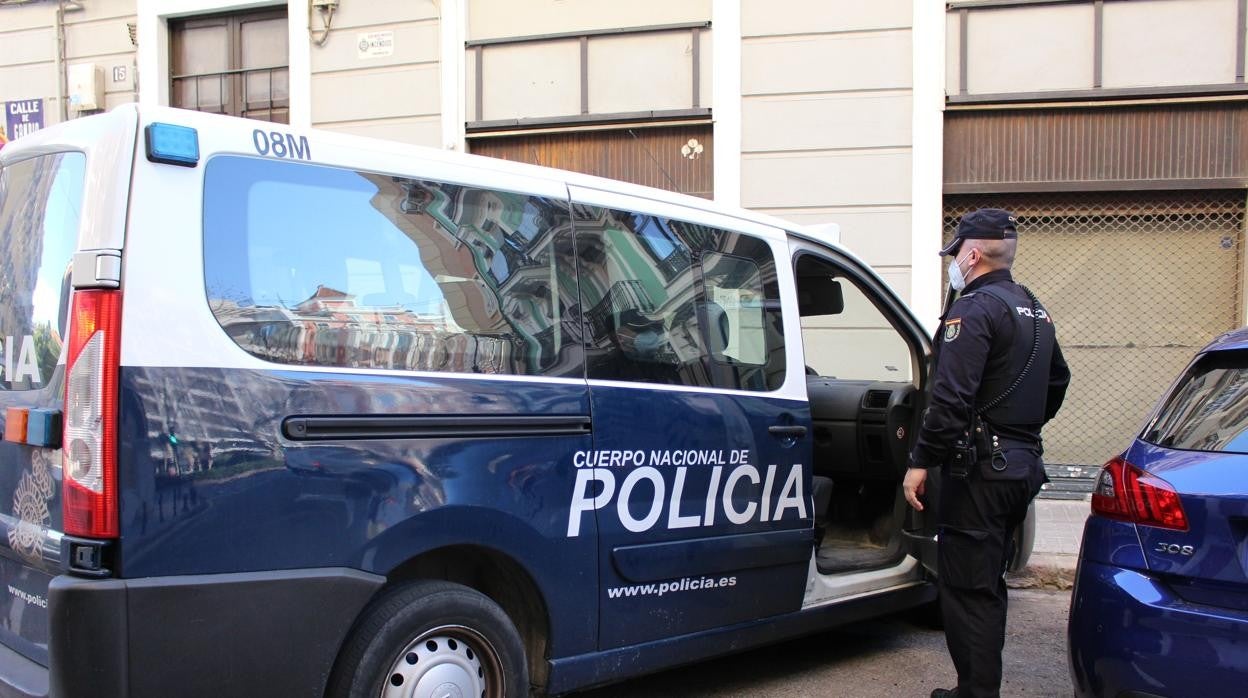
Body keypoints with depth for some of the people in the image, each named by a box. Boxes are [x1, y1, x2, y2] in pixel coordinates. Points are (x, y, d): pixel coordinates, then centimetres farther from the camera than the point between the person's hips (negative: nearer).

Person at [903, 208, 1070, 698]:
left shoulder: (975, 309, -14)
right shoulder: (1035, 311, 15)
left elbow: (951, 397, -23)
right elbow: (1057, 383, 27)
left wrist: (920, 461, -18)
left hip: (980, 469, -10)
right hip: (1023, 466, 10)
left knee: (966, 588, -2)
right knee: (988, 583, 18)